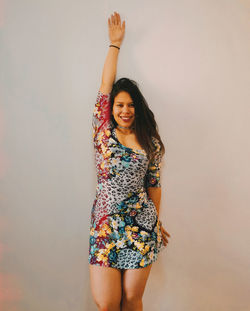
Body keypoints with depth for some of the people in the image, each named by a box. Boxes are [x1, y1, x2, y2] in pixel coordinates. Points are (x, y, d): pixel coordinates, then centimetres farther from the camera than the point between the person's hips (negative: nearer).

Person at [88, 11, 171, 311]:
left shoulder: (151, 143, 5)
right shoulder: (103, 131, 3)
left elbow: (154, 184, 10)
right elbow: (106, 84, 4)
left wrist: (158, 222, 14)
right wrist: (115, 42, 12)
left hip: (142, 227, 1)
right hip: (105, 225, 0)